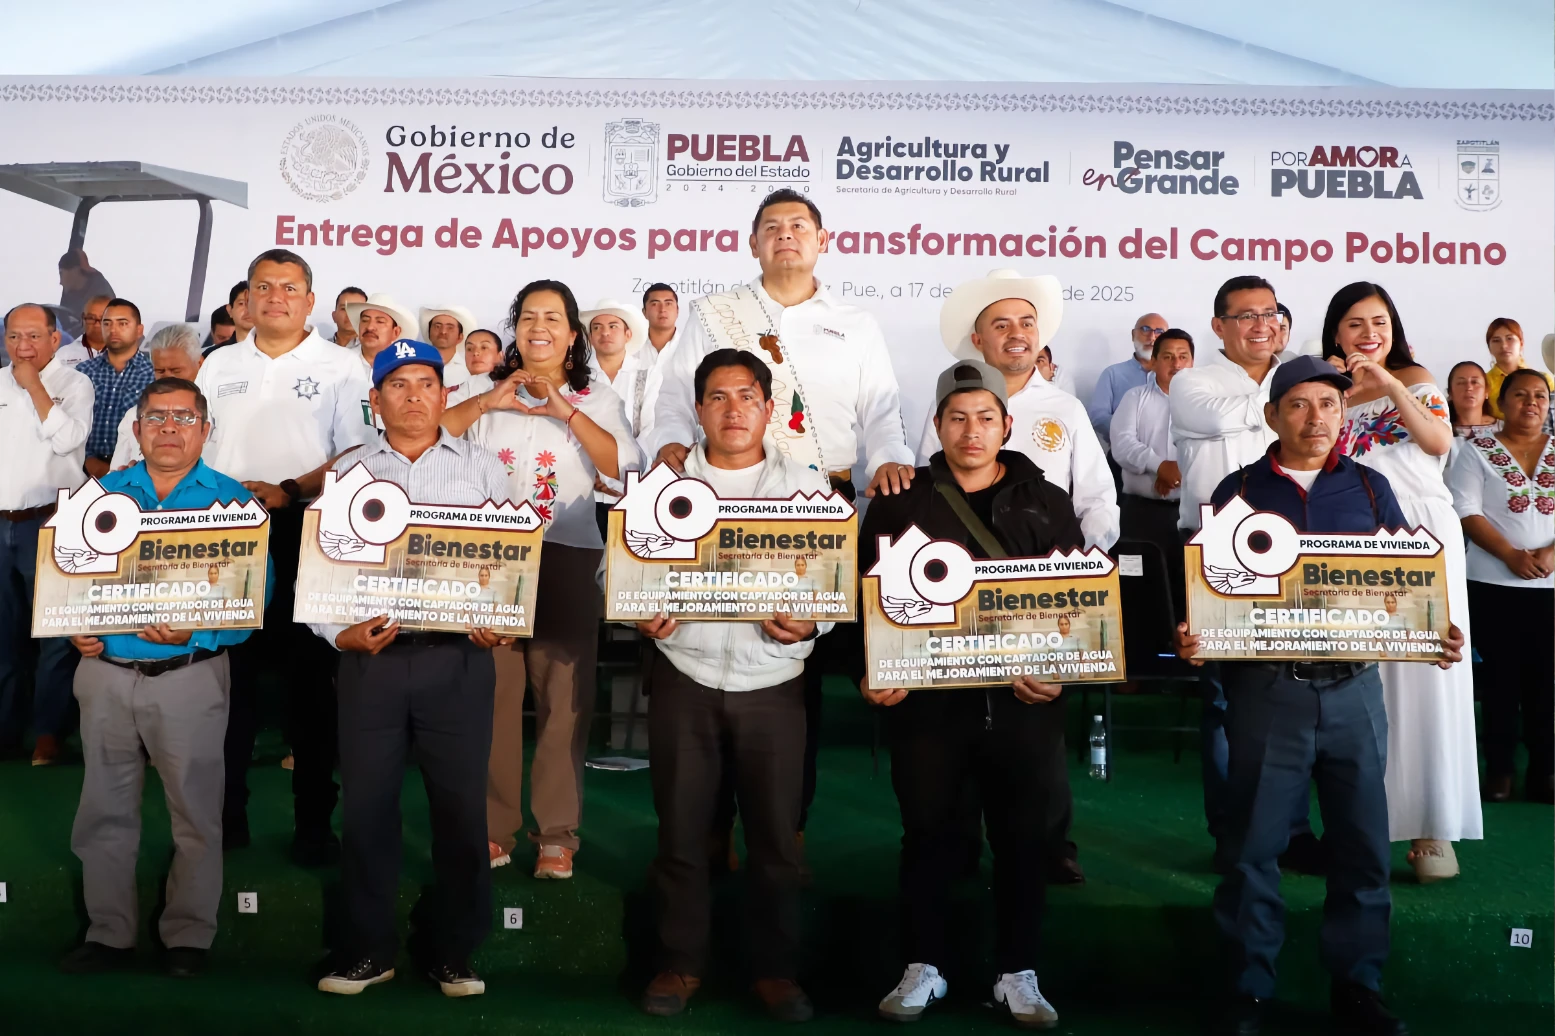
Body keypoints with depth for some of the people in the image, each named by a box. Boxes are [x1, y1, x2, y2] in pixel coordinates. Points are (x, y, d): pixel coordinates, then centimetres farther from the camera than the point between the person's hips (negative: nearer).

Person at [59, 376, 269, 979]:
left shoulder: (231, 500, -2)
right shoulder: (101, 496, 10)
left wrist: (195, 630, -22)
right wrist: (76, 627, -6)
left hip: (190, 675, -3)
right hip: (105, 674, 4)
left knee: (195, 813, 4)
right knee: (105, 812, 12)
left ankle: (189, 935, 19)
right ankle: (109, 932, 27)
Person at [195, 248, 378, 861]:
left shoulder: (340, 368, 2)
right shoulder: (219, 365, 15)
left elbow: (358, 454, -5)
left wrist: (288, 491, -16)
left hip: (306, 532, -3)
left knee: (310, 674, 1)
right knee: (228, 672, 7)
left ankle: (314, 821, 11)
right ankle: (225, 814, 19)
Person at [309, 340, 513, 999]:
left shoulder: (483, 468, 10)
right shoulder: (347, 473, 11)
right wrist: (340, 634, -9)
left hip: (459, 657, 0)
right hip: (371, 657, 1)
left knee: (461, 806, 4)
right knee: (365, 805, 6)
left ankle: (450, 951, 19)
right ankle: (367, 950, 22)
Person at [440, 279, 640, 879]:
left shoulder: (597, 398, 8)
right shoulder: (486, 390, 10)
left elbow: (625, 470, -8)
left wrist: (566, 410, -14)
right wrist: (487, 402, -12)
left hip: (567, 559, -1)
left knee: (564, 698, 0)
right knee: (491, 695, 2)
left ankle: (557, 833, 10)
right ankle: (493, 826, 14)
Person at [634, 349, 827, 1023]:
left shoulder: (806, 486, 5)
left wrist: (810, 623, -16)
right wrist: (640, 614, -15)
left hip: (772, 684, 0)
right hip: (684, 681, 0)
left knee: (775, 833, 6)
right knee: (681, 829, 7)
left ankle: (775, 966, 23)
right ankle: (681, 961, 24)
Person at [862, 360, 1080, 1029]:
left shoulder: (1046, 504, 8)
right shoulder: (900, 503, 5)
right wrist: (871, 670, -11)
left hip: (1023, 702, 1)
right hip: (924, 698, -1)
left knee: (1024, 838, 8)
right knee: (929, 835, 8)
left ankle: (1018, 973, 24)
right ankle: (924, 966, 24)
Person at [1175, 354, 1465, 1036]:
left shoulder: (1369, 487, 10)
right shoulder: (1239, 490, 4)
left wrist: (1437, 637, -7)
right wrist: (1190, 637, -16)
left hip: (1354, 688, 2)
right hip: (1266, 690, -2)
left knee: (1362, 843, 9)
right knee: (1253, 844, 3)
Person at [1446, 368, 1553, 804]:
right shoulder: (1477, 451, 2)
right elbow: (1466, 511, -7)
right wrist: (1512, 555, -16)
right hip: (1493, 583, -2)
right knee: (1500, 676, 3)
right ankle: (1498, 768, 11)